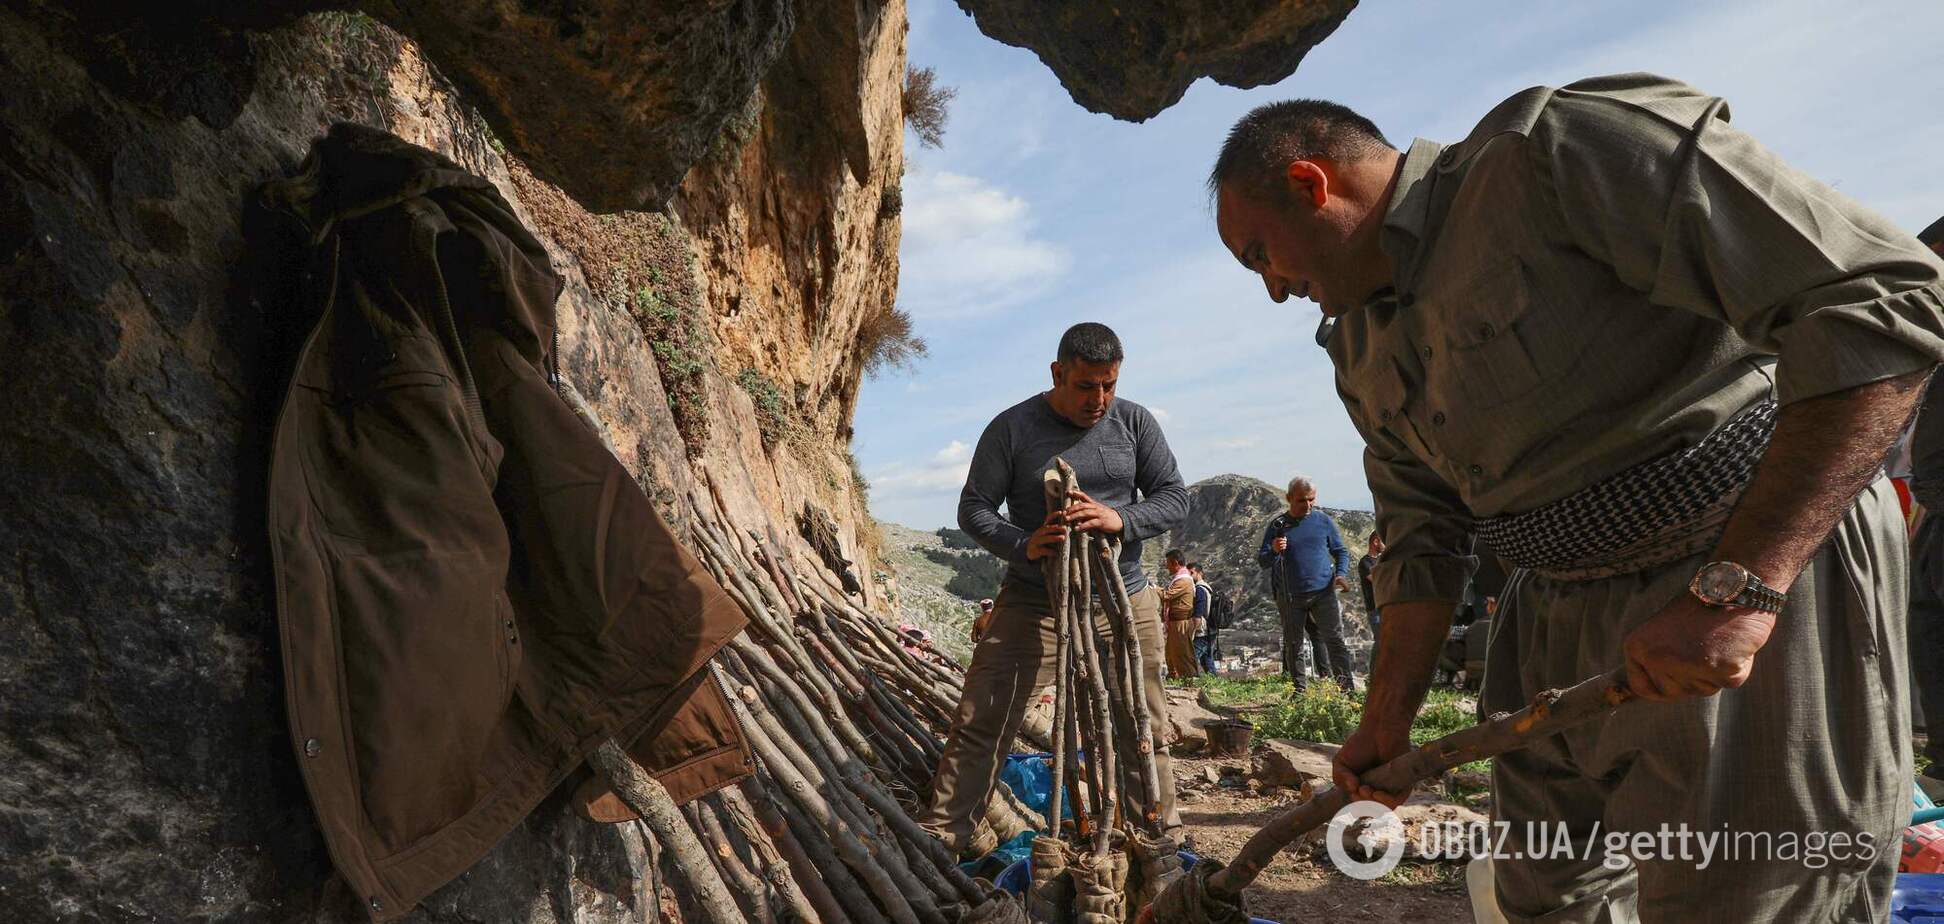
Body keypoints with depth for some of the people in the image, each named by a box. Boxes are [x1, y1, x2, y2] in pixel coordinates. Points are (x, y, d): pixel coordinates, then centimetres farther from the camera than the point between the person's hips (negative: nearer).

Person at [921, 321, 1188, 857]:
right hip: (1033, 604, -2)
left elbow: (1174, 498, 1)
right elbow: (973, 509, -4)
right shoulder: (1012, 428, -6)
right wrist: (1023, 545, -23)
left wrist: (1121, 520, -20)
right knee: (981, 726, -5)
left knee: (1144, 730, 11)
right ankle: (941, 837, 7)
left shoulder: (1135, 423, 2)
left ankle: (1163, 834, 30)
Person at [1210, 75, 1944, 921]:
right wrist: (1387, 720, 7)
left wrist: (1734, 587, -29)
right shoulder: (1360, 348, 7)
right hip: (1561, 615, 8)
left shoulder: (1563, 150, -18)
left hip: (1769, 563, -7)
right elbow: (1422, 538, 12)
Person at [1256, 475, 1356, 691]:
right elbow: (1261, 561, 3)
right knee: (1293, 647, 5)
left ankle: (1348, 691, -5)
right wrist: (1273, 551, -20)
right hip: (1290, 597, 0)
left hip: (1323, 593, 0)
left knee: (1335, 641, -7)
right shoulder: (1278, 525, 4)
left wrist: (1341, 574, -6)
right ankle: (1299, 694, 13)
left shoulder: (1323, 521, 7)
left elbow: (1341, 551, 14)